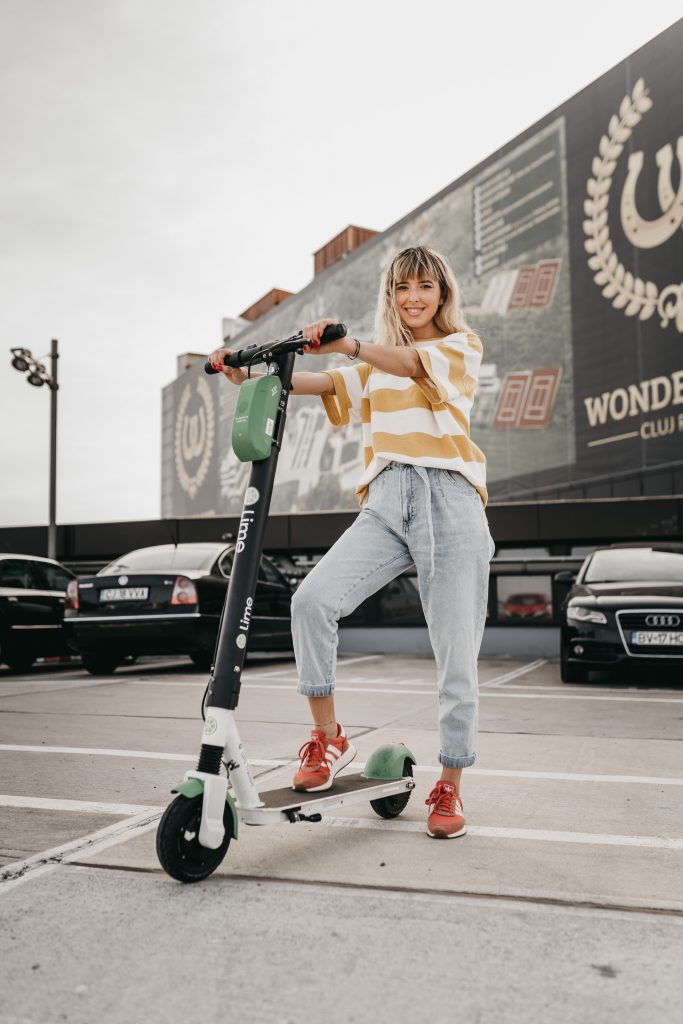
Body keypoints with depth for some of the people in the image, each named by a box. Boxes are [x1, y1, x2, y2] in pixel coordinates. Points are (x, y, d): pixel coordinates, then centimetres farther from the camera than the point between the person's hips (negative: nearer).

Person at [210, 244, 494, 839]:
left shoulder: (462, 345, 12)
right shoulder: (377, 364, 26)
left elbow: (416, 363, -11)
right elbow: (327, 384, 7)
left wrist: (349, 344, -30)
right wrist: (250, 376, -9)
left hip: (449, 501, -3)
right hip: (386, 503, 3)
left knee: (456, 656, -2)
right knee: (313, 599, -21)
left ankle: (450, 788, 13)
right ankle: (329, 740, -4)